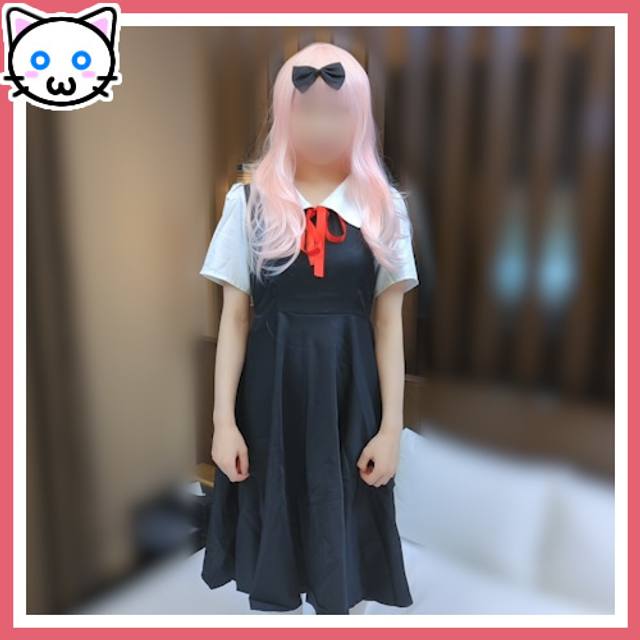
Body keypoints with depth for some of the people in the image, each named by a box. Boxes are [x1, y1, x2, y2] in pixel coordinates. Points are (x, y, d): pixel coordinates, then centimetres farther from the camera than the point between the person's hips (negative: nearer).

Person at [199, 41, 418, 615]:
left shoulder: (384, 204, 2)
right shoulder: (250, 199, 1)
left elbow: (389, 322, 1)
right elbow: (234, 316, 0)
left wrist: (392, 426, -2)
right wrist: (223, 420, -3)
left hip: (349, 395, 0)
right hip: (270, 393, 0)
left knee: (346, 559, 13)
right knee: (271, 545, 14)